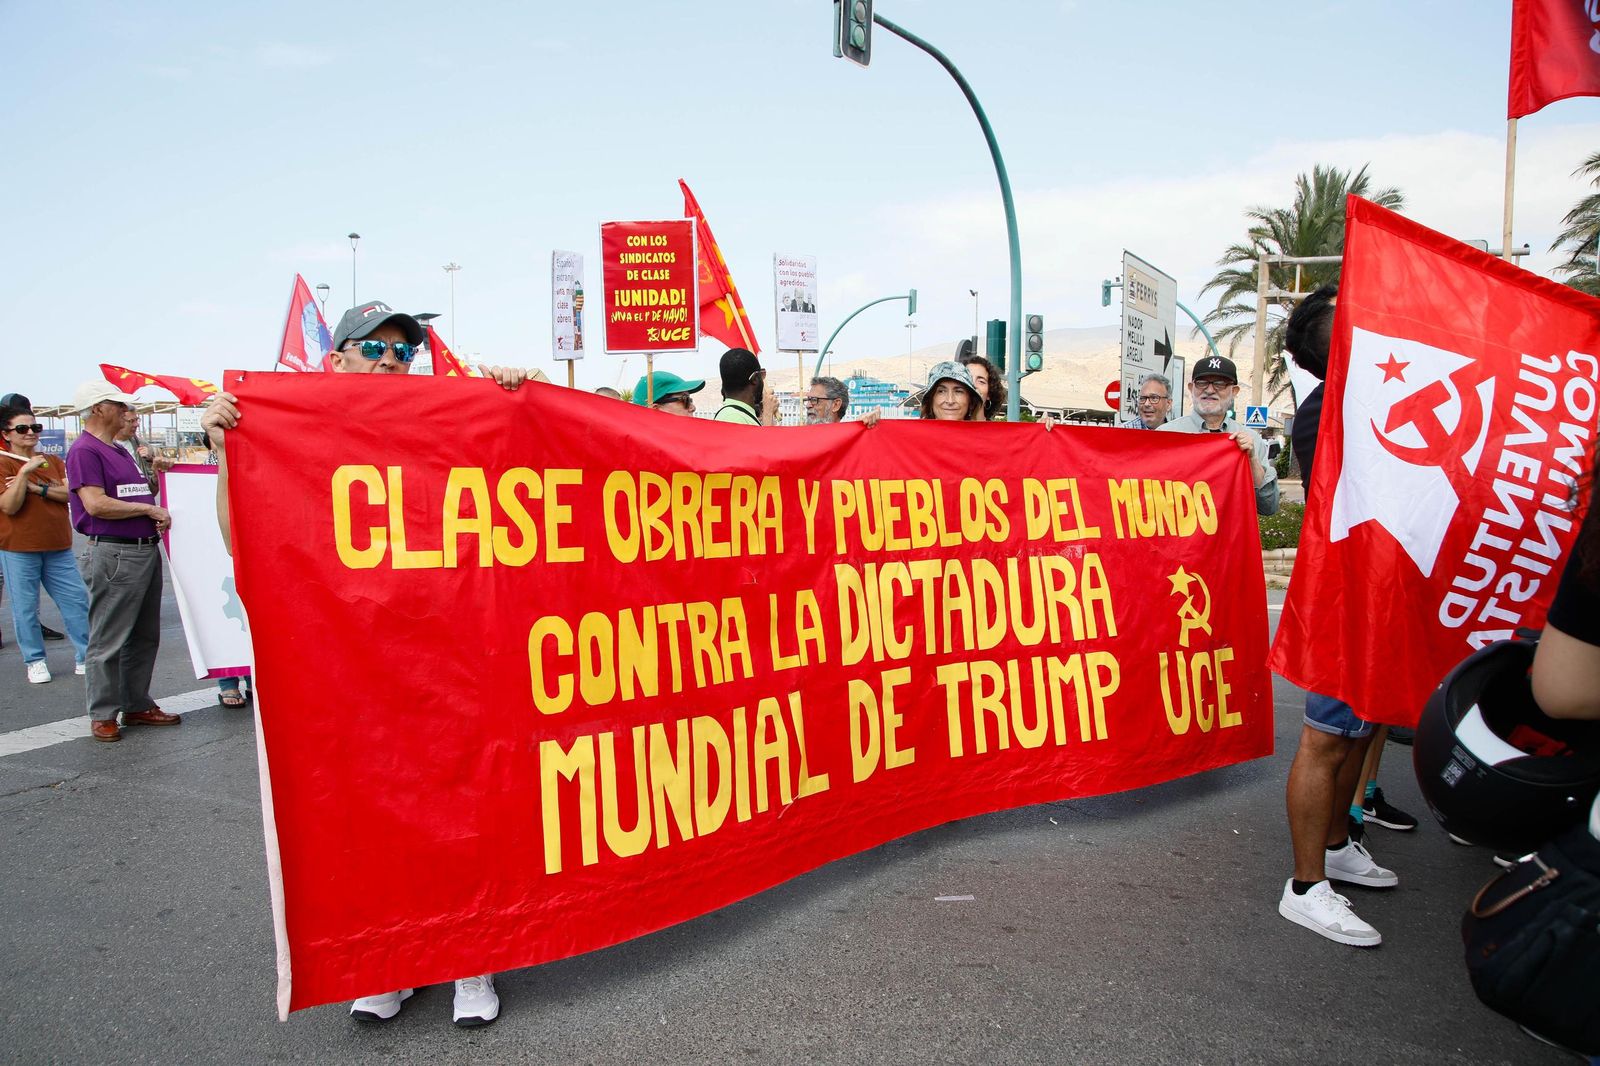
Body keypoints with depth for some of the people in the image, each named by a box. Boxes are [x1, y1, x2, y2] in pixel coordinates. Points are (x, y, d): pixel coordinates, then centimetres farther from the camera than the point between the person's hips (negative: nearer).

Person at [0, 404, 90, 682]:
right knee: (25, 606, 3)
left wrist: (38, 488, -15)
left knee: (77, 600, 3)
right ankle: (35, 661, 16)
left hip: (58, 546, 4)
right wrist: (24, 472, -20)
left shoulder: (53, 461, 10)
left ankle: (85, 656, 11)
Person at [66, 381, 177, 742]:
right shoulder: (85, 451, -10)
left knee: (144, 636, 14)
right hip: (115, 553, -10)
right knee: (108, 640, -2)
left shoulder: (120, 451, 19)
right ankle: (103, 715, 6)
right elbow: (96, 504, -20)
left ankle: (137, 705, 24)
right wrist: (149, 509, -12)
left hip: (146, 549, 10)